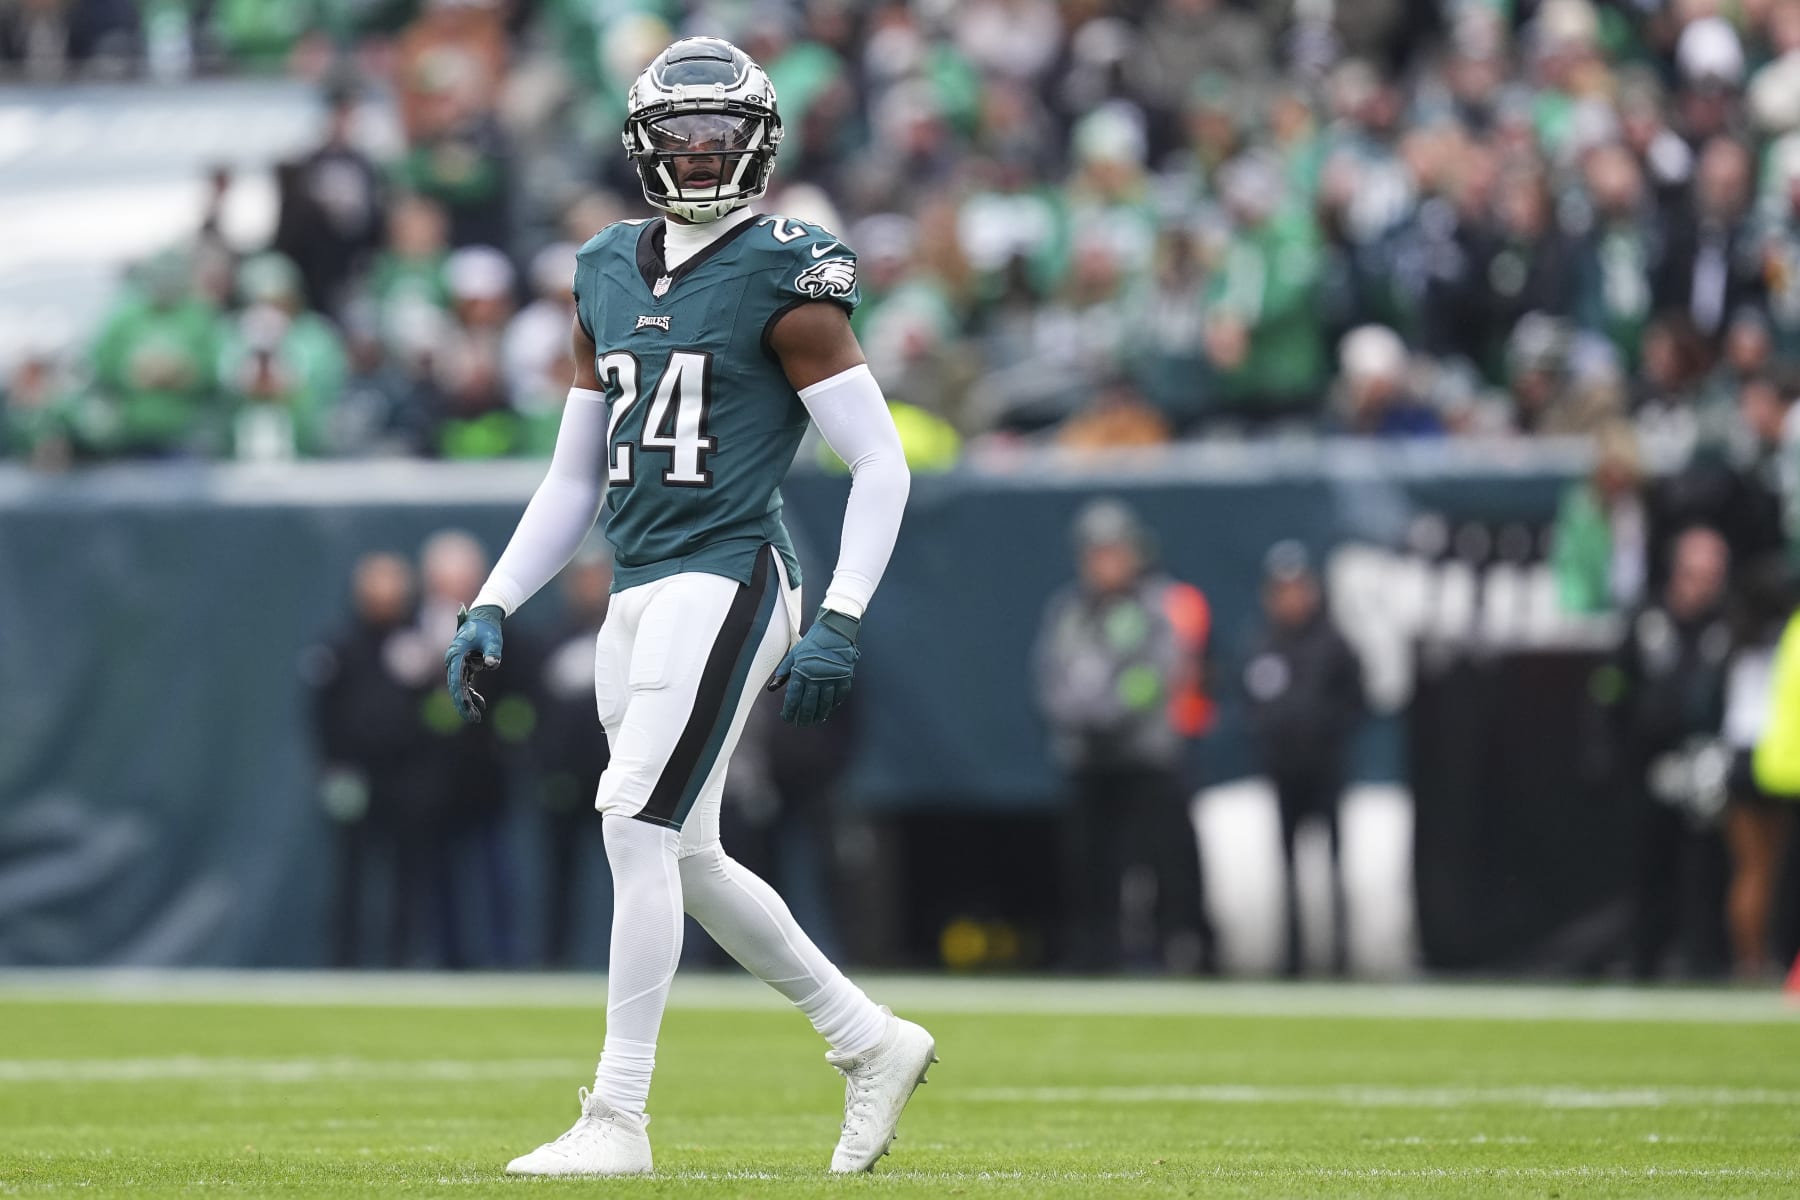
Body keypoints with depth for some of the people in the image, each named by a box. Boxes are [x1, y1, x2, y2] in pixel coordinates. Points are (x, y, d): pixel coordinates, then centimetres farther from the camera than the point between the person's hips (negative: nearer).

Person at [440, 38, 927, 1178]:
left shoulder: (783, 280, -6)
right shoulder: (611, 274, 14)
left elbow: (882, 463, -7)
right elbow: (574, 479, 21)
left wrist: (840, 622, -15)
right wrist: (493, 609, 13)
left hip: (727, 581, -8)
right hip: (638, 596, 8)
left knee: (640, 824, -15)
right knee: (683, 857, 11)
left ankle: (618, 1116, -11)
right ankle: (872, 1042, 27)